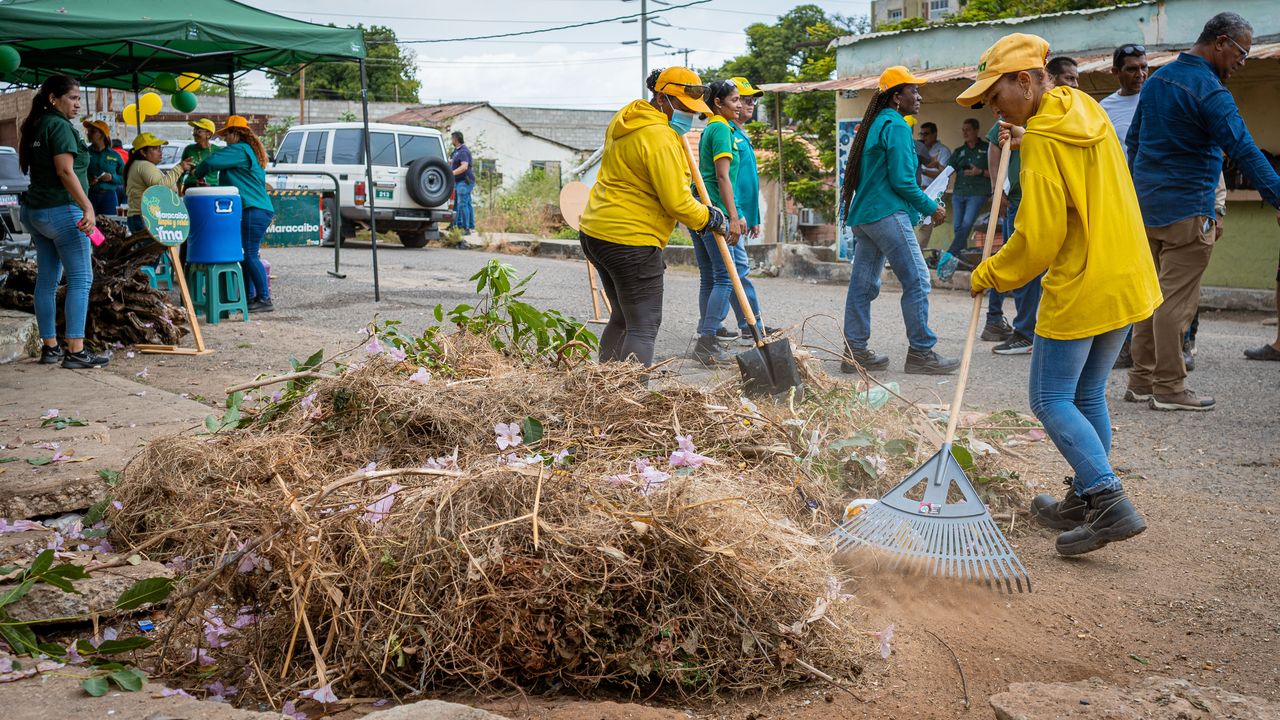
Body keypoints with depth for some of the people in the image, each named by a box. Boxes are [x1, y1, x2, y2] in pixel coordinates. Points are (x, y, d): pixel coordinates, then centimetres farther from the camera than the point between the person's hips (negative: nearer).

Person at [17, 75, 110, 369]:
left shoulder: (35, 127, 16)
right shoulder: (60, 126, -11)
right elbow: (65, 171, -21)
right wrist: (87, 207, -26)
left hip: (34, 211, 9)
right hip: (62, 211, -9)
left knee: (47, 279, 11)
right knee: (80, 278, -7)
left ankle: (50, 347, 15)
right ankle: (76, 351, -10)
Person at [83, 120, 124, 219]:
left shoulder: (114, 155, 9)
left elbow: (124, 178, 8)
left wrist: (112, 177, -10)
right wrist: (87, 180, -14)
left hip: (109, 197, 1)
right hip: (89, 196, -1)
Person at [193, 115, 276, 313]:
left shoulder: (239, 150, -9)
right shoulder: (251, 152, 23)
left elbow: (211, 162, -16)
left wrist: (197, 172, 4)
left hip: (253, 211, -10)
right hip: (261, 210, 10)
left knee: (249, 255, -11)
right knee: (246, 254, 13)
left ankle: (265, 299, -12)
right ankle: (249, 296, 16)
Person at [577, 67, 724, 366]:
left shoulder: (625, 119, 14)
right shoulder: (660, 138, -18)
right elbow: (677, 203, -19)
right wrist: (710, 218, -2)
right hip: (630, 241, -10)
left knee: (622, 318, 20)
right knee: (644, 327, -7)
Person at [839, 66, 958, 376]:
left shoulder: (873, 125, 19)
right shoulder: (896, 126, -9)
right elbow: (902, 180, -16)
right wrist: (931, 208, -4)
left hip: (863, 216, 10)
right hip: (888, 214, -10)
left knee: (863, 285, 9)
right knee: (917, 281, -6)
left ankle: (855, 352, 11)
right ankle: (921, 353, -4)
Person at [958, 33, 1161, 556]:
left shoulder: (1043, 141, -18)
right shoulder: (1086, 110, 9)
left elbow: (1037, 238, -19)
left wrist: (988, 276, -4)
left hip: (1079, 290, -9)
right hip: (1127, 279, 9)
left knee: (1051, 400, -1)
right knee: (1087, 395, 16)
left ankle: (1112, 504, -9)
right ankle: (1084, 502, 24)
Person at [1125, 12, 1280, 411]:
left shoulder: (1157, 79, 12)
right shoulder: (1209, 91, -15)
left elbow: (1133, 139, 21)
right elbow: (1244, 151, -21)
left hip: (1147, 206, 9)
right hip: (1186, 212, -9)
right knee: (1176, 301, -4)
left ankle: (1141, 380, 16)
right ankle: (1168, 388, 1)